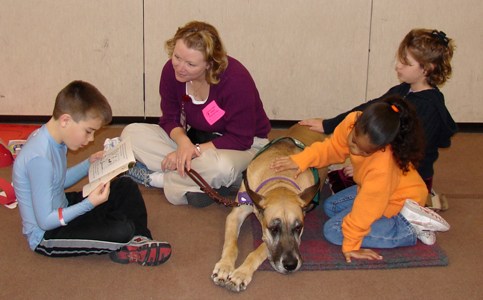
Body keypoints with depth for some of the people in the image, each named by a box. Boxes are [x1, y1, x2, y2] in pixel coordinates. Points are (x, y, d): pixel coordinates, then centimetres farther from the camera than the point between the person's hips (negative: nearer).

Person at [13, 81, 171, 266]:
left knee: (126, 187, 8)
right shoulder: (39, 158, -31)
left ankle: (139, 239, 1)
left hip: (60, 209, 10)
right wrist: (89, 204, -31)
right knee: (122, 230, -25)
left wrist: (90, 164, 2)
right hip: (46, 236, -10)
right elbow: (45, 221, -28)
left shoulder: (53, 139, -4)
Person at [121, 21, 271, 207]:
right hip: (193, 136, 6)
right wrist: (183, 141, -27)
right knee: (131, 134, -11)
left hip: (245, 143, -5)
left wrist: (196, 149, -30)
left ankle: (156, 178, -15)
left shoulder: (236, 80, -30)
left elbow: (240, 139, -25)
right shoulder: (172, 70, -15)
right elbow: (170, 118, -4)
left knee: (221, 167, -43)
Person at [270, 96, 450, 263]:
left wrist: (350, 244, -19)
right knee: (330, 206, 15)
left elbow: (364, 211, -31)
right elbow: (333, 148, -4)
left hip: (399, 200, -8)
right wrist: (302, 159, -18)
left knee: (333, 231, -12)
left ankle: (411, 229, -12)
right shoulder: (352, 121, -24)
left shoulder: (382, 168, -42)